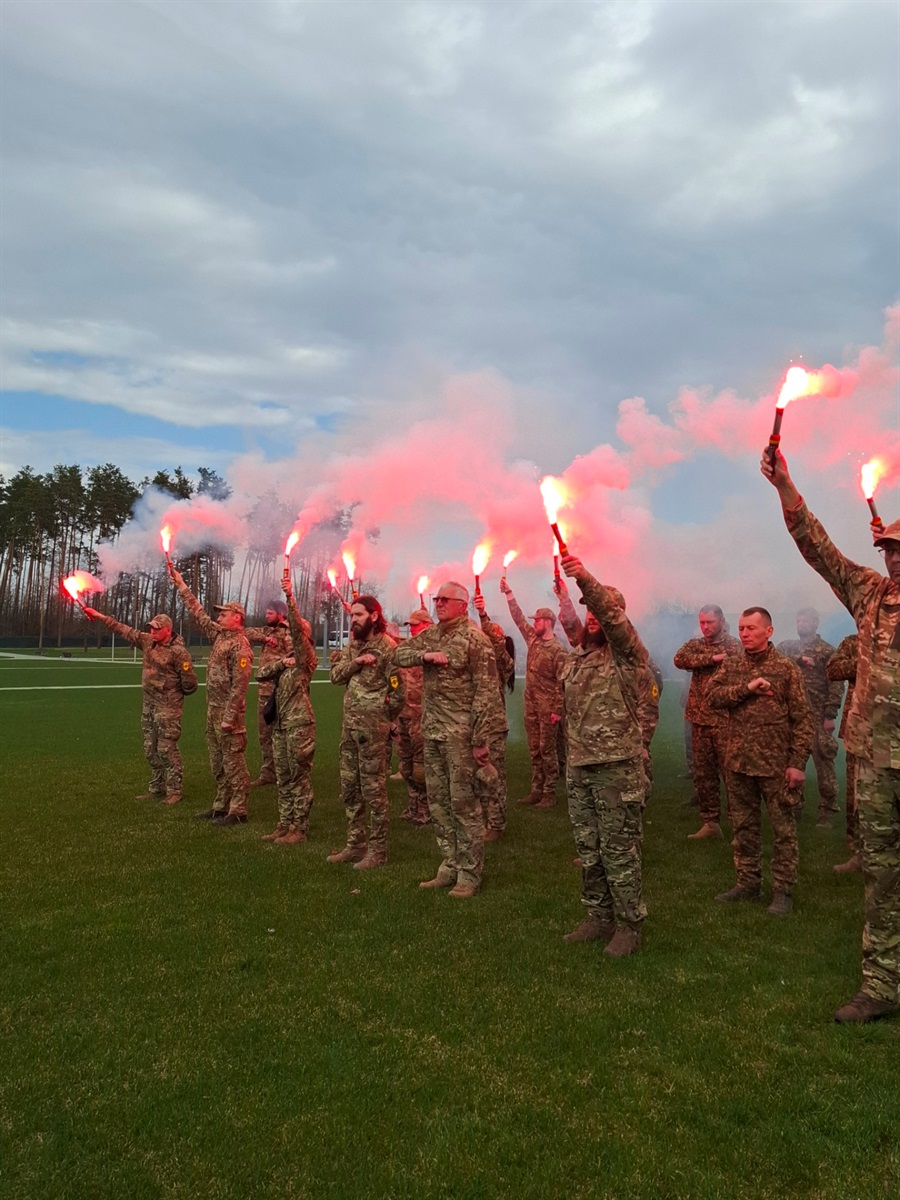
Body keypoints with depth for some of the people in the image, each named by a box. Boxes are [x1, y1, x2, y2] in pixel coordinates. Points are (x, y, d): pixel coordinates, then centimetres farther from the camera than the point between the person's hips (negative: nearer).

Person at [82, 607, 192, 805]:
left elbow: (189, 679, -12)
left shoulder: (178, 651, -15)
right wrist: (101, 617, 12)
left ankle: (174, 791, 0)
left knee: (167, 748, -7)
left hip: (167, 706, -8)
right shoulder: (148, 641, 7)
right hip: (148, 704, 8)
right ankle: (156, 789, 23)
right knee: (151, 749, 13)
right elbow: (125, 631, 13)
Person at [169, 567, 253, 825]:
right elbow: (199, 614, 21)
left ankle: (238, 811, 2)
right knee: (218, 763, 15)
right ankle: (221, 806, 24)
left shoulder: (240, 646, -15)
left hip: (228, 712, -9)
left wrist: (229, 717, -22)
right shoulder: (219, 635, 11)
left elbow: (239, 686, -19)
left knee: (233, 762, -3)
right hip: (213, 709, 10)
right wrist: (181, 586, 21)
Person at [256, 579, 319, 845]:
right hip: (279, 724, 8)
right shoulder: (283, 658, 20)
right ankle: (284, 824, 19)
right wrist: (281, 662, -8)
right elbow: (261, 673, 8)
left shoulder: (306, 658, -2)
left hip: (299, 723, -8)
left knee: (300, 777, -2)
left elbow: (298, 628, -17)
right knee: (283, 778, 11)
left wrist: (290, 597, -24)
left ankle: (299, 828, 3)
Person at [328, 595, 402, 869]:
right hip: (349, 724, 8)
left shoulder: (387, 647, -12)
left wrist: (381, 718, -2)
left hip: (373, 727, -8)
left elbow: (398, 691, -12)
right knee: (349, 789, 14)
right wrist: (356, 662, -14)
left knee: (373, 790, -1)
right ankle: (355, 844, 26)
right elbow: (335, 676, 2)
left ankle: (377, 850, 9)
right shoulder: (352, 644, 12)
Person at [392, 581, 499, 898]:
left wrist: (481, 740, -17)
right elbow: (399, 653, 12)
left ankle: (470, 875, 8)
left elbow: (487, 692, -13)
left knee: (463, 802, -2)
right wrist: (425, 655, -9)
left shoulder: (474, 639, -10)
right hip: (432, 731, 7)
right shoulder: (431, 635, 12)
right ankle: (449, 867, 23)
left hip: (460, 733, -7)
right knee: (438, 801, 12)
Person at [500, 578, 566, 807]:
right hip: (530, 703, 7)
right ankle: (536, 790, 16)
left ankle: (549, 793, 4)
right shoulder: (532, 639, 8)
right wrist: (508, 593, 13)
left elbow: (561, 682, -14)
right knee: (534, 750, 10)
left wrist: (558, 710, -17)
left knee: (547, 749, -2)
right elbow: (518, 617, 16)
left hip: (547, 706, -7)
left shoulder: (557, 649, -12)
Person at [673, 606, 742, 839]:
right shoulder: (694, 644, 11)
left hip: (724, 720, -4)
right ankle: (710, 822, 18)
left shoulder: (734, 646, 0)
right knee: (703, 775, 9)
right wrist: (712, 658, -16)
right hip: (699, 719, 5)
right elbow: (679, 659, -10)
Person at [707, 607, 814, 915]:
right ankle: (747, 882, 26)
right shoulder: (730, 665, 7)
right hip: (737, 762, 4)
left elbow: (802, 719, -6)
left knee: (783, 829, 5)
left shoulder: (786, 668, -5)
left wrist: (797, 763, -11)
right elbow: (712, 696, -7)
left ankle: (783, 890, 15)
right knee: (743, 826, 13)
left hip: (776, 764, -4)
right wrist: (748, 687, -19)